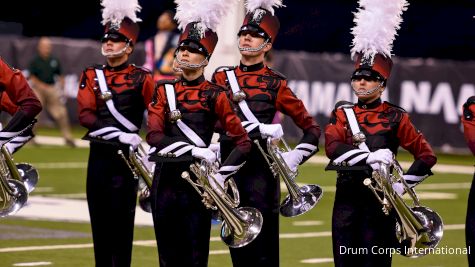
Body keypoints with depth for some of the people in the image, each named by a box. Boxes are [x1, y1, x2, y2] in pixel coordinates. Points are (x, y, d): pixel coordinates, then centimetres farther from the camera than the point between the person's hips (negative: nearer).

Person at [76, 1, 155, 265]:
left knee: (121, 221, -4)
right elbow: (85, 114, -4)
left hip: (126, 155, -3)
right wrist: (119, 134, -17)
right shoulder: (91, 75, 8)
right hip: (98, 154, 4)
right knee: (99, 220, 7)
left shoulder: (141, 78, -1)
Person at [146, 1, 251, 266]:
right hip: (165, 179, 3)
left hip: (197, 180, -3)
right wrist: (193, 150, -18)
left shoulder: (214, 95, -2)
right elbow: (154, 135, -7)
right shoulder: (164, 90, 6)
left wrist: (222, 175, -12)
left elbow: (244, 142, -3)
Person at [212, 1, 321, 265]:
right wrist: (262, 129, -18)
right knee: (237, 243, 8)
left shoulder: (276, 83, 4)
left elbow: (311, 127, 8)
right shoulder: (223, 77, 9)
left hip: (262, 167, -2)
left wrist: (296, 156, -9)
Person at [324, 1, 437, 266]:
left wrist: (403, 184, -9)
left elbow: (427, 156, 2)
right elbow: (332, 147, -10)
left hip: (379, 197, -3)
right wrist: (368, 157, -24)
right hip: (347, 196, 3)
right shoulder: (342, 113, 8)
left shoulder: (395, 117, 1)